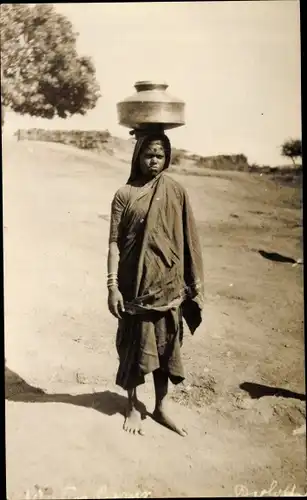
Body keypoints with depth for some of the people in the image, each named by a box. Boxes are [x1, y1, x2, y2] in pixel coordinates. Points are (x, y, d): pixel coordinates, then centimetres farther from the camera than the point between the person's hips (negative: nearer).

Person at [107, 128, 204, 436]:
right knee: (134, 347, 10)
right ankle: (133, 407, 30)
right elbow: (115, 242, -5)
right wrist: (113, 286, -12)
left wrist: (193, 284, 2)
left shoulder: (176, 192, 1)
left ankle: (160, 408, 31)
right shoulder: (124, 195, -4)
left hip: (168, 286, 2)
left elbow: (187, 240, 3)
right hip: (136, 286, -2)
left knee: (166, 347, 12)